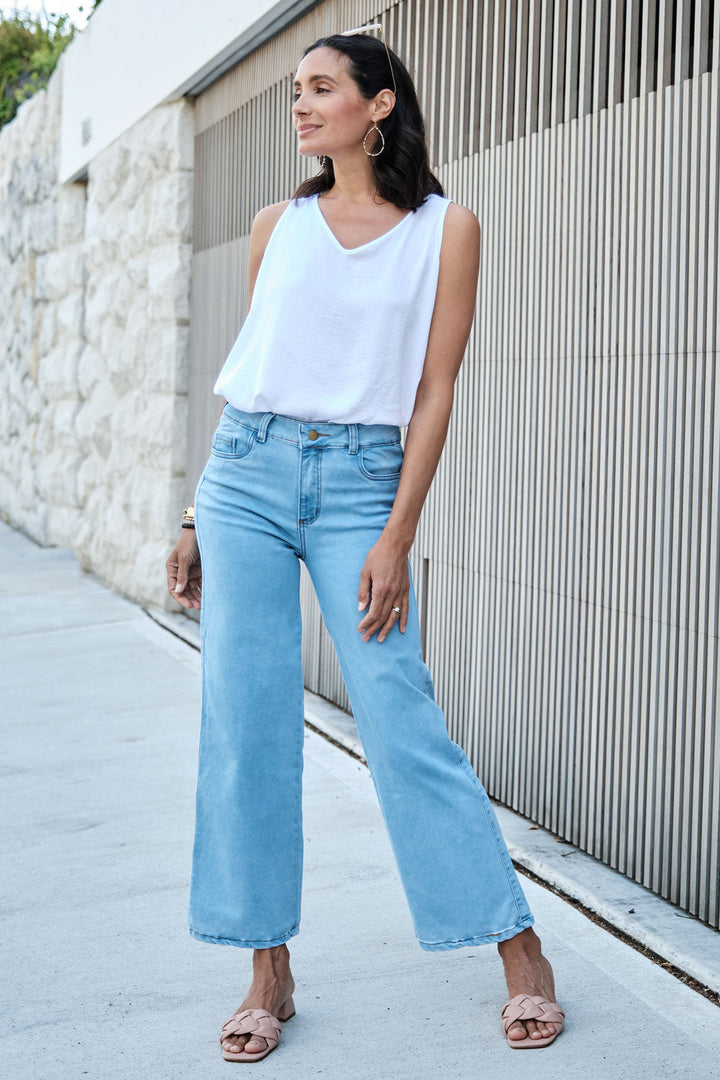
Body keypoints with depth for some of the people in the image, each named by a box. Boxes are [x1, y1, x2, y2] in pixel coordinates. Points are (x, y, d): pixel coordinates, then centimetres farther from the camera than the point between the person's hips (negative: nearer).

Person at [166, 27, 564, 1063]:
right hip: (247, 472, 4)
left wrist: (397, 538, -9)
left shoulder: (445, 228, 2)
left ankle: (521, 951, 7)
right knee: (244, 725, 0)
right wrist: (197, 521, 13)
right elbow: (246, 371, 16)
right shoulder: (278, 227, 11)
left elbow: (435, 391, -2)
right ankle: (270, 971, 12)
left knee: (402, 722, -7)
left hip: (360, 482, -3)